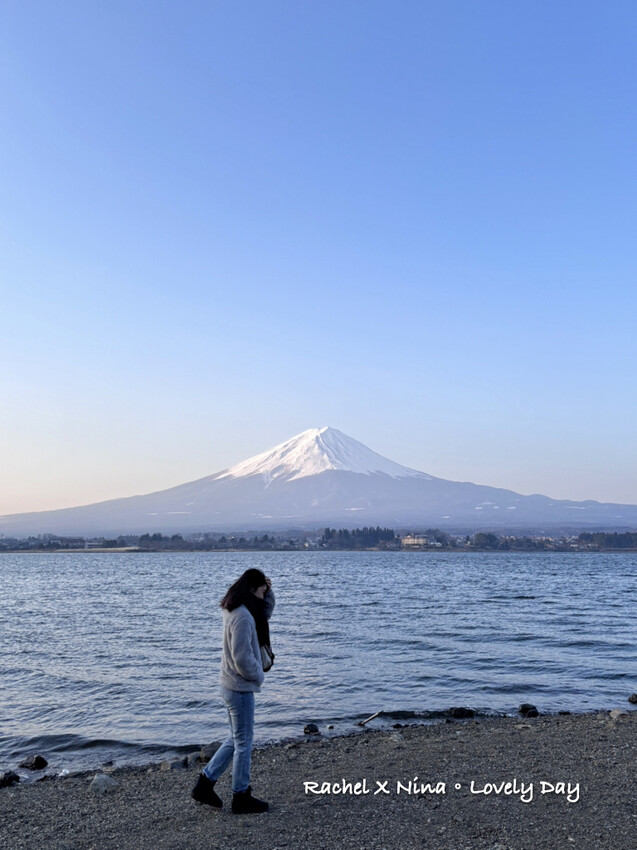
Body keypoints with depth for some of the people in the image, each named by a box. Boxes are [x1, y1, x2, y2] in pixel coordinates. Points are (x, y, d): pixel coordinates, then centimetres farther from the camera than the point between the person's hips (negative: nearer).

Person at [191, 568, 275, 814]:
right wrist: (258, 676, -9)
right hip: (241, 687, -10)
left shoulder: (236, 611, 7)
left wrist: (269, 591, 5)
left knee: (236, 740, 20)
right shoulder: (242, 617, -24)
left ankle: (205, 784, 25)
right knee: (243, 743, 5)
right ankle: (241, 797, 19)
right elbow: (243, 658, -26)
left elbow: (266, 612, 22)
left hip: (232, 685, 10)